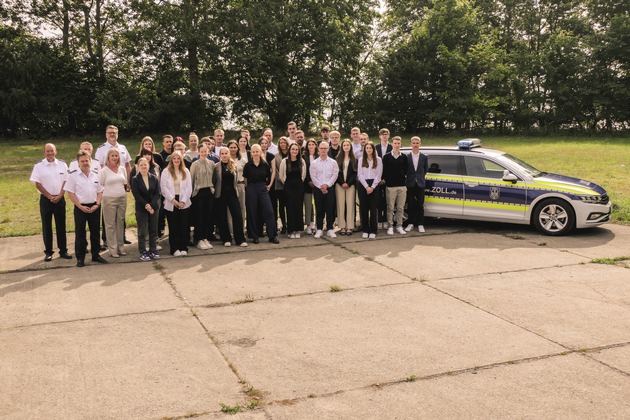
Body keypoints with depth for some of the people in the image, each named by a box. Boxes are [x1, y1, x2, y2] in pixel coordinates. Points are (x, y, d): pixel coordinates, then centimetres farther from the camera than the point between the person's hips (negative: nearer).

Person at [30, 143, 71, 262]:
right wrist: (50, 196, -9)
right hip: (45, 199, -1)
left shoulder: (62, 164, 2)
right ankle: (48, 252, 11)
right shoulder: (39, 166, -3)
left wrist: (59, 196, -8)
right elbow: (37, 184, -5)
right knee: (46, 226, 4)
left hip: (60, 199, 1)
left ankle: (63, 251, 13)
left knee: (61, 225, 6)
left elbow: (66, 181, 2)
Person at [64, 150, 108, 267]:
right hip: (80, 208, -3)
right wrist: (81, 207, -12)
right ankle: (80, 258, 11)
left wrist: (97, 205, -6)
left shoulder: (96, 175, 6)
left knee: (95, 232, 10)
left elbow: (100, 192, 9)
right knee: (80, 233, 3)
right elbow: (70, 193, -7)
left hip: (94, 207, 4)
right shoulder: (73, 175, -6)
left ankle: (95, 255, 22)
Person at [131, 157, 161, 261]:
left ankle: (153, 251, 16)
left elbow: (157, 193, -1)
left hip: (154, 208, 3)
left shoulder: (154, 178, 5)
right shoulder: (135, 179, -2)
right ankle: (143, 253, 6)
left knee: (153, 230, 7)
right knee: (142, 232, 0)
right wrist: (146, 205, -16)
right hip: (141, 209, -3)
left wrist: (151, 205, -13)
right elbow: (136, 195, -8)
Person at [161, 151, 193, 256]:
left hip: (183, 203, 2)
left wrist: (183, 201, -7)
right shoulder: (166, 171, 2)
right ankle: (174, 249, 7)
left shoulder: (186, 171, 8)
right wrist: (172, 199, -11)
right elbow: (163, 187, -3)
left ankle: (183, 248, 8)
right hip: (171, 203, -2)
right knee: (173, 227, 1)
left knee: (183, 226, 1)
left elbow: (189, 187, 4)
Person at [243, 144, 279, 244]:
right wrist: (247, 188, 3)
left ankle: (272, 236, 0)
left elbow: (269, 176, 14)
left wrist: (269, 185, 9)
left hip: (263, 189, 1)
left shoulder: (265, 164, 1)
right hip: (251, 190, -1)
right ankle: (255, 236, 12)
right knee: (253, 213, 3)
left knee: (269, 211, -5)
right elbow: (245, 179, 5)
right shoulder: (248, 165, -2)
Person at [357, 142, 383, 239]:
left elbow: (379, 175, 0)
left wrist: (372, 187, -9)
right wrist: (366, 186, -9)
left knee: (373, 208, -4)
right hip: (363, 185, 1)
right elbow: (360, 174, 2)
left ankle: (373, 231, -1)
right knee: (364, 208, 1)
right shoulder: (361, 160, 8)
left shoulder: (378, 160, 5)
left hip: (374, 185, -1)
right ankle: (365, 230, 6)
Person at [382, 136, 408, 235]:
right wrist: (385, 179, 0)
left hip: (402, 186, 2)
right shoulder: (386, 156, 2)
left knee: (400, 208, 5)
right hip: (390, 186, -2)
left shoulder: (404, 157, 9)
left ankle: (399, 226, 13)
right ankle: (390, 226, 9)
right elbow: (383, 170, 4)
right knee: (390, 208, 1)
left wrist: (404, 179, 4)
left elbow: (406, 170, 13)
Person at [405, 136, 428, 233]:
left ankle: (420, 224, 8)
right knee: (410, 205, 5)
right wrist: (409, 178, 6)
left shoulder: (424, 157, 3)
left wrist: (420, 177, 12)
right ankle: (410, 224, 14)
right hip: (410, 184, 0)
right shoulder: (406, 157, -2)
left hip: (420, 184, 1)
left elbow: (425, 170, 14)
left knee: (420, 205, 3)